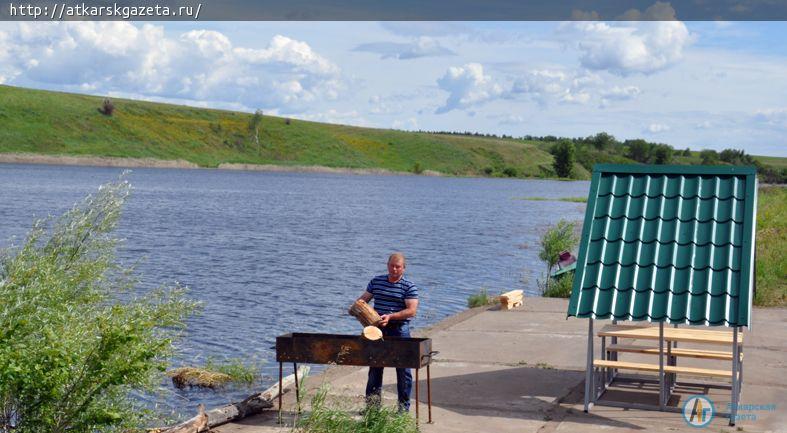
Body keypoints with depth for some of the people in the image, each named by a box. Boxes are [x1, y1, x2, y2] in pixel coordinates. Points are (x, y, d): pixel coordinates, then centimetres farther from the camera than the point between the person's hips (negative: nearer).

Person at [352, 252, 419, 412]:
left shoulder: (409, 287, -5)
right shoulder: (376, 281, 9)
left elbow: (411, 311, -14)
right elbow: (364, 298, 17)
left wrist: (390, 316, -24)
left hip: (399, 329, -4)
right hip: (378, 329, 4)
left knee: (403, 369, 0)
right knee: (375, 367, 8)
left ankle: (404, 406, 10)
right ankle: (372, 403, 17)